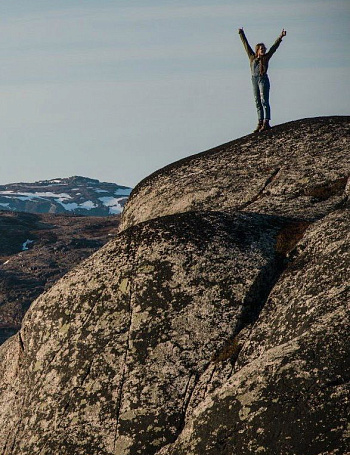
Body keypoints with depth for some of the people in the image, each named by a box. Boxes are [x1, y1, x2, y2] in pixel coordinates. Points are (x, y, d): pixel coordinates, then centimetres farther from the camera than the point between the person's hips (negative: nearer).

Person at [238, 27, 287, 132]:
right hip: (254, 80, 4)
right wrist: (241, 34, 30)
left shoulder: (266, 57, 8)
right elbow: (246, 45, 22)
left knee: (264, 101, -10)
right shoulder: (252, 57, 13)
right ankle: (260, 123, 5)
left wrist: (281, 37, 7)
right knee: (258, 103, 4)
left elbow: (274, 46, 9)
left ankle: (266, 123, -16)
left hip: (263, 79, -4)